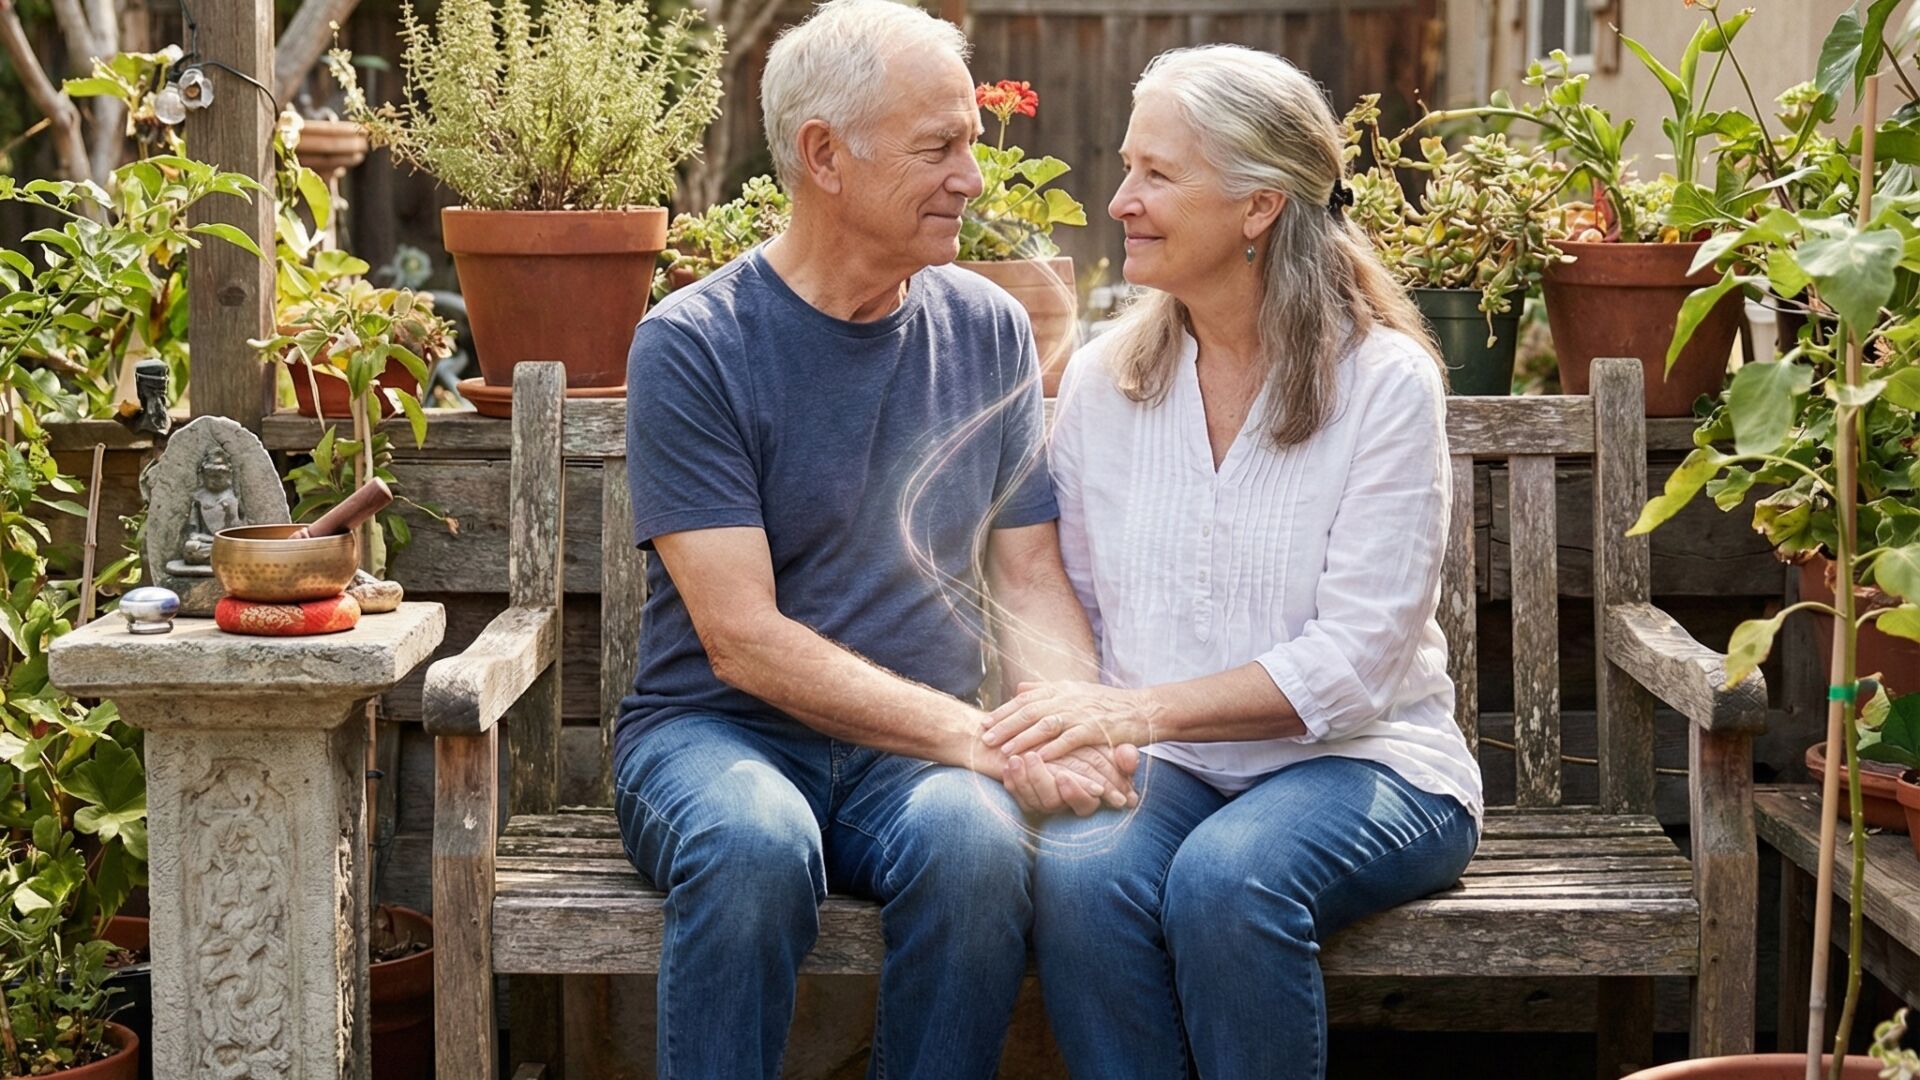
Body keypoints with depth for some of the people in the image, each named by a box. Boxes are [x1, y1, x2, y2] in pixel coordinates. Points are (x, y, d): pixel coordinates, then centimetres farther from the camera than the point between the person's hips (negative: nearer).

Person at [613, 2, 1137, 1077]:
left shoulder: (989, 331, 7)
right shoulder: (691, 346, -8)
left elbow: (1033, 583, 9)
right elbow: (744, 639, -14)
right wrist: (976, 737, -21)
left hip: (914, 751, 3)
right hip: (717, 734, -3)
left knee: (976, 842, -32)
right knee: (756, 844, -37)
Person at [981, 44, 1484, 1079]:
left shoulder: (1383, 381, -7)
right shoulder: (1102, 381, 7)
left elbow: (1354, 661, -13)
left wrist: (1143, 708, -23)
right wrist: (1064, 725, -13)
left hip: (1363, 759, -3)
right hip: (1163, 764, 3)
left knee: (1227, 876, -34)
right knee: (1078, 874, -31)